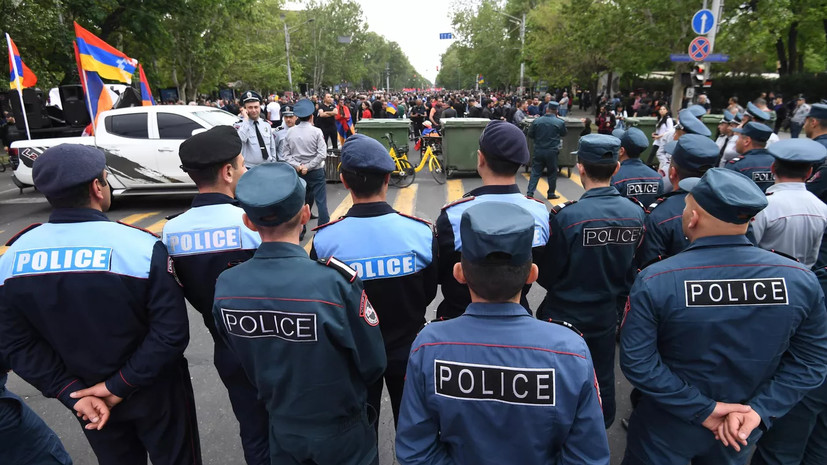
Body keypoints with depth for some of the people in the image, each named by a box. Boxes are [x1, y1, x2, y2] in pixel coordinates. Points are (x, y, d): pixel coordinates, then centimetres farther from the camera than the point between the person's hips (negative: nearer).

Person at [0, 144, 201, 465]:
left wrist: (70, 392, -4)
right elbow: (171, 332, -25)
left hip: (85, 394, 4)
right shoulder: (141, 246, -25)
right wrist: (121, 385, -15)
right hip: (153, 393, -4)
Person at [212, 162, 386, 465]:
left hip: (282, 429, 3)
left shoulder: (225, 286, -19)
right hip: (340, 432, -3)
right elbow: (372, 364, -19)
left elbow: (246, 362, -2)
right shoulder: (336, 282, -33)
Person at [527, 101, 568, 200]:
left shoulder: (537, 121, -3)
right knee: (552, 173, 10)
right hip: (552, 151, -2)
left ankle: (529, 193, 2)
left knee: (535, 172, 7)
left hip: (538, 150, 2)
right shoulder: (560, 122, -7)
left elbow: (530, 134, 4)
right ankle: (551, 194, 18)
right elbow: (564, 134, 9)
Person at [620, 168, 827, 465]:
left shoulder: (654, 281, -26)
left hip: (667, 429, -3)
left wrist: (701, 409, -15)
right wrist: (760, 409, -11)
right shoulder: (801, 280, -15)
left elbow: (636, 362, -24)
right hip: (742, 432, 4)